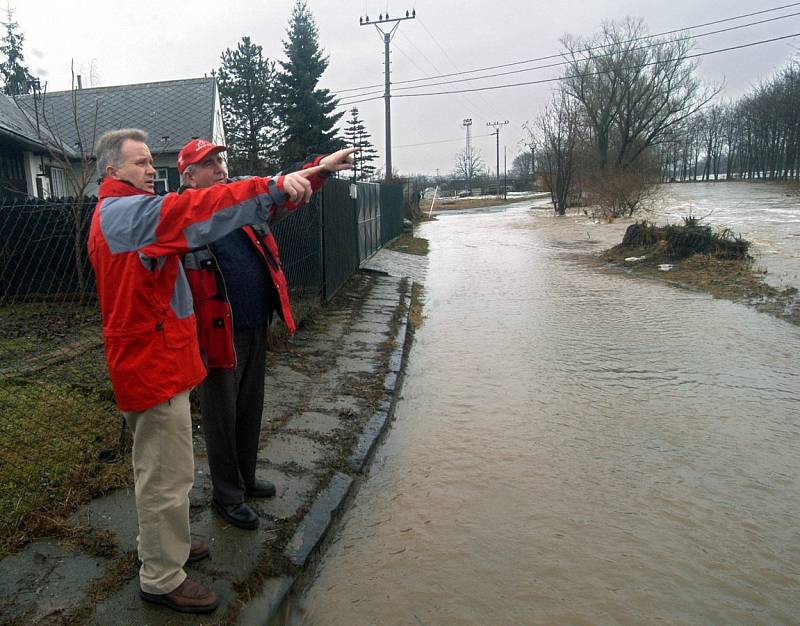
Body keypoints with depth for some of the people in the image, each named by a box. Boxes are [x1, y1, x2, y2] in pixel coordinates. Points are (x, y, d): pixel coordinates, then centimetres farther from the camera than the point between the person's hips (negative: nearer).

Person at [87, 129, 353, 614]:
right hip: (154, 362, -11)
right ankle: (162, 579, 17)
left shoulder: (114, 215, 17)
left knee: (158, 464, 24)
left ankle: (163, 544, 43)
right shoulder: (128, 212, -18)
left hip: (146, 359, 11)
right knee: (167, 474, 1)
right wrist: (276, 187, -37)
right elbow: (200, 209, -31)